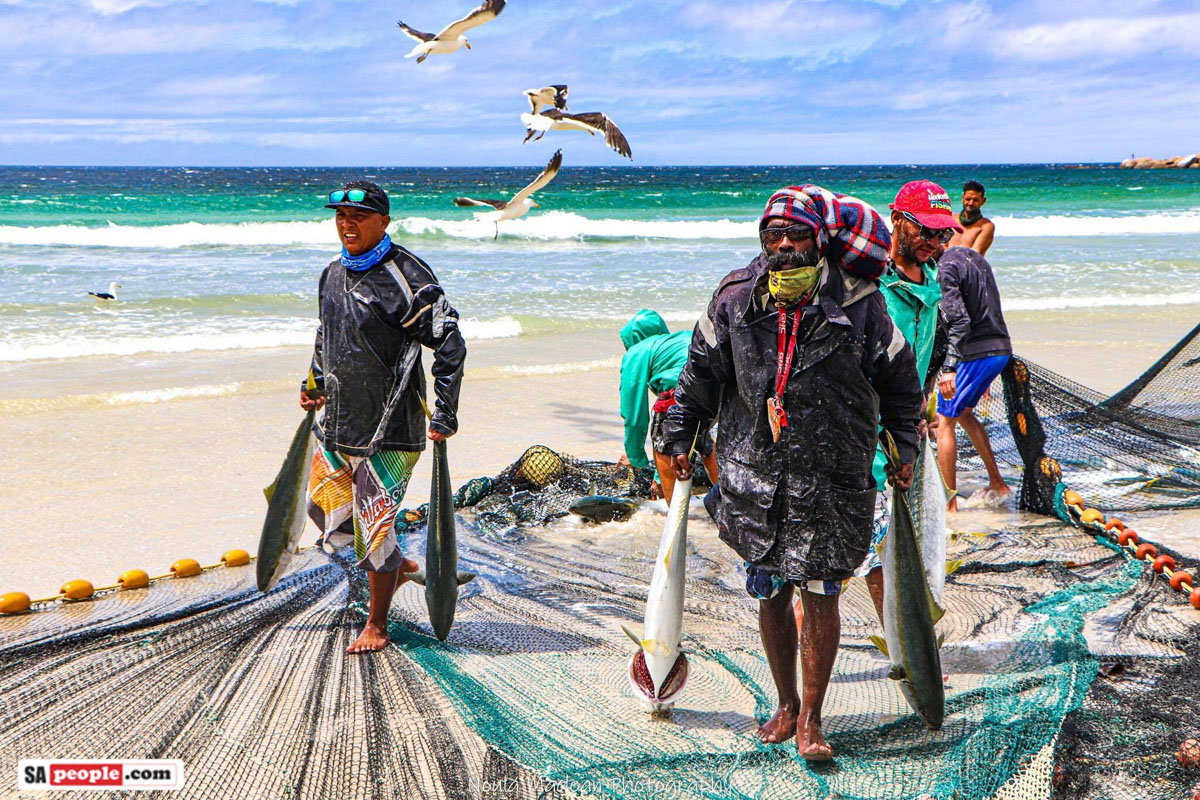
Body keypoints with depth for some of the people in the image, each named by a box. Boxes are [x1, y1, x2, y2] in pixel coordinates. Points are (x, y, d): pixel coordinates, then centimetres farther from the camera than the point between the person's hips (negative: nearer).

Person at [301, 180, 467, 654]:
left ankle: (376, 627, 14)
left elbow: (449, 345, -15)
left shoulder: (407, 277, -14)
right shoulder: (333, 275, 9)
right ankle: (397, 566, 38)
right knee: (327, 512, 14)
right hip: (336, 423, 8)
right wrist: (315, 386, 26)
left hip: (388, 428, -8)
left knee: (374, 526, -3)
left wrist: (444, 416, -17)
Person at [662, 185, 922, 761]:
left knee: (820, 594, -4)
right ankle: (786, 703, 28)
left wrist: (904, 448, 12)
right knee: (769, 592, 10)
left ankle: (810, 720, 7)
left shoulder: (857, 304, -4)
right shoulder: (735, 300, 2)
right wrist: (679, 438, 15)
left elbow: (898, 376, 9)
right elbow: (700, 372, 13)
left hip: (831, 478, -2)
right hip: (753, 471, 3)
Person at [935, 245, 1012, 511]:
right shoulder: (974, 256, 14)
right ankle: (997, 483, 27)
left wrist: (949, 368, -29)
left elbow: (959, 320, -25)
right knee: (964, 412, 26)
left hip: (974, 354, -9)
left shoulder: (944, 267, -15)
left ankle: (949, 503, 0)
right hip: (1002, 349, 9)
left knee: (944, 421, 0)